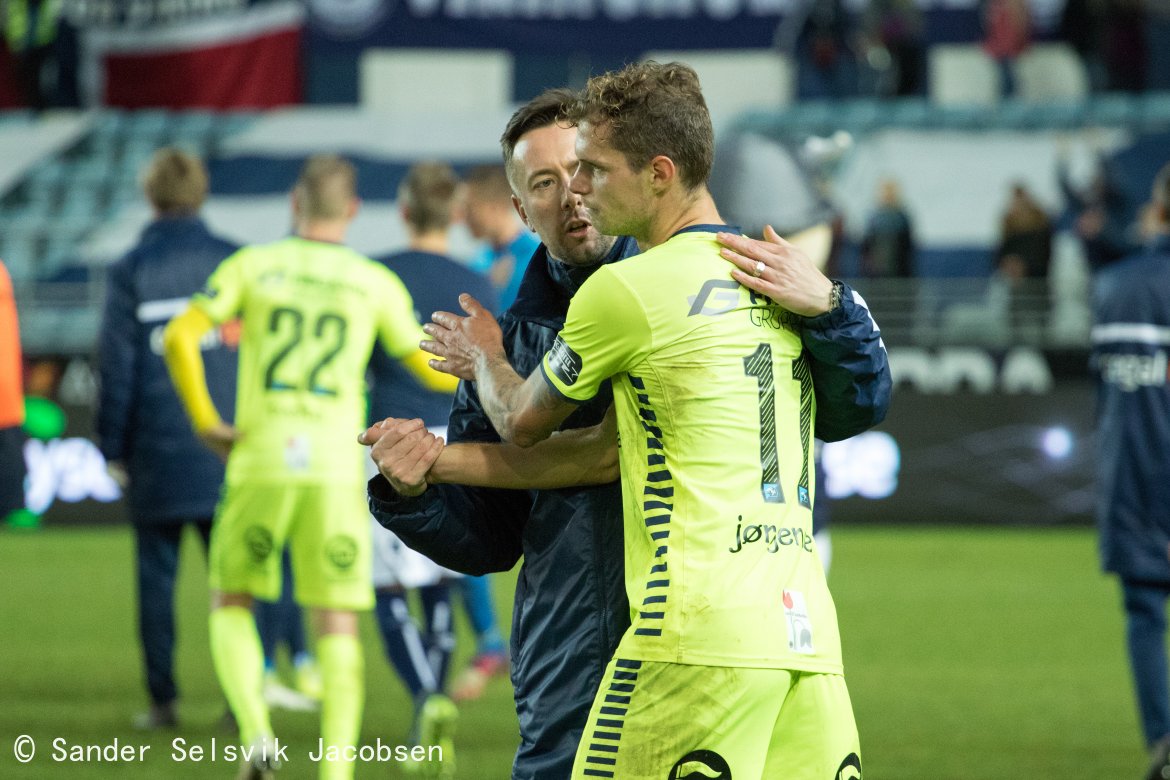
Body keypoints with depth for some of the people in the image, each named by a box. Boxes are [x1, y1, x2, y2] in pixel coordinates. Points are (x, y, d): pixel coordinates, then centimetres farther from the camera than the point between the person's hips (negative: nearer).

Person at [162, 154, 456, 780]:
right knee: (337, 627, 5)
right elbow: (434, 371, 9)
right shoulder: (377, 284, 6)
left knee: (230, 606, 16)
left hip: (259, 464, 0)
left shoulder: (253, 266, 5)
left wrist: (205, 421, 3)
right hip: (336, 465, 0)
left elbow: (180, 337, -7)